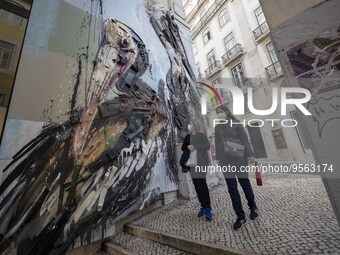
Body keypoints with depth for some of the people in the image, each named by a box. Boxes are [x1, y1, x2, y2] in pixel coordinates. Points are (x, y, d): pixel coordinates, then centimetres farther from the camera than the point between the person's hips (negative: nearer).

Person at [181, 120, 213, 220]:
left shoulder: (201, 134, -1)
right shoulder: (188, 136, 12)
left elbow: (207, 146, -9)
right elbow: (183, 147, 12)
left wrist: (194, 146, -12)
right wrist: (188, 147, -9)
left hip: (201, 161, -5)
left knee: (201, 182, -11)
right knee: (196, 183, 5)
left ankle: (208, 208, 1)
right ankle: (203, 206, 18)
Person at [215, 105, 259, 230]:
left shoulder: (236, 123, -1)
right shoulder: (217, 127, 10)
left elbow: (245, 139, -4)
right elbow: (217, 144, 11)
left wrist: (250, 155, -8)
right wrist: (218, 159, 12)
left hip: (239, 156, -3)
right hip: (225, 159, 3)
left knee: (244, 182, 12)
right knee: (232, 187, -1)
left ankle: (253, 207, 38)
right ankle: (241, 217, 10)